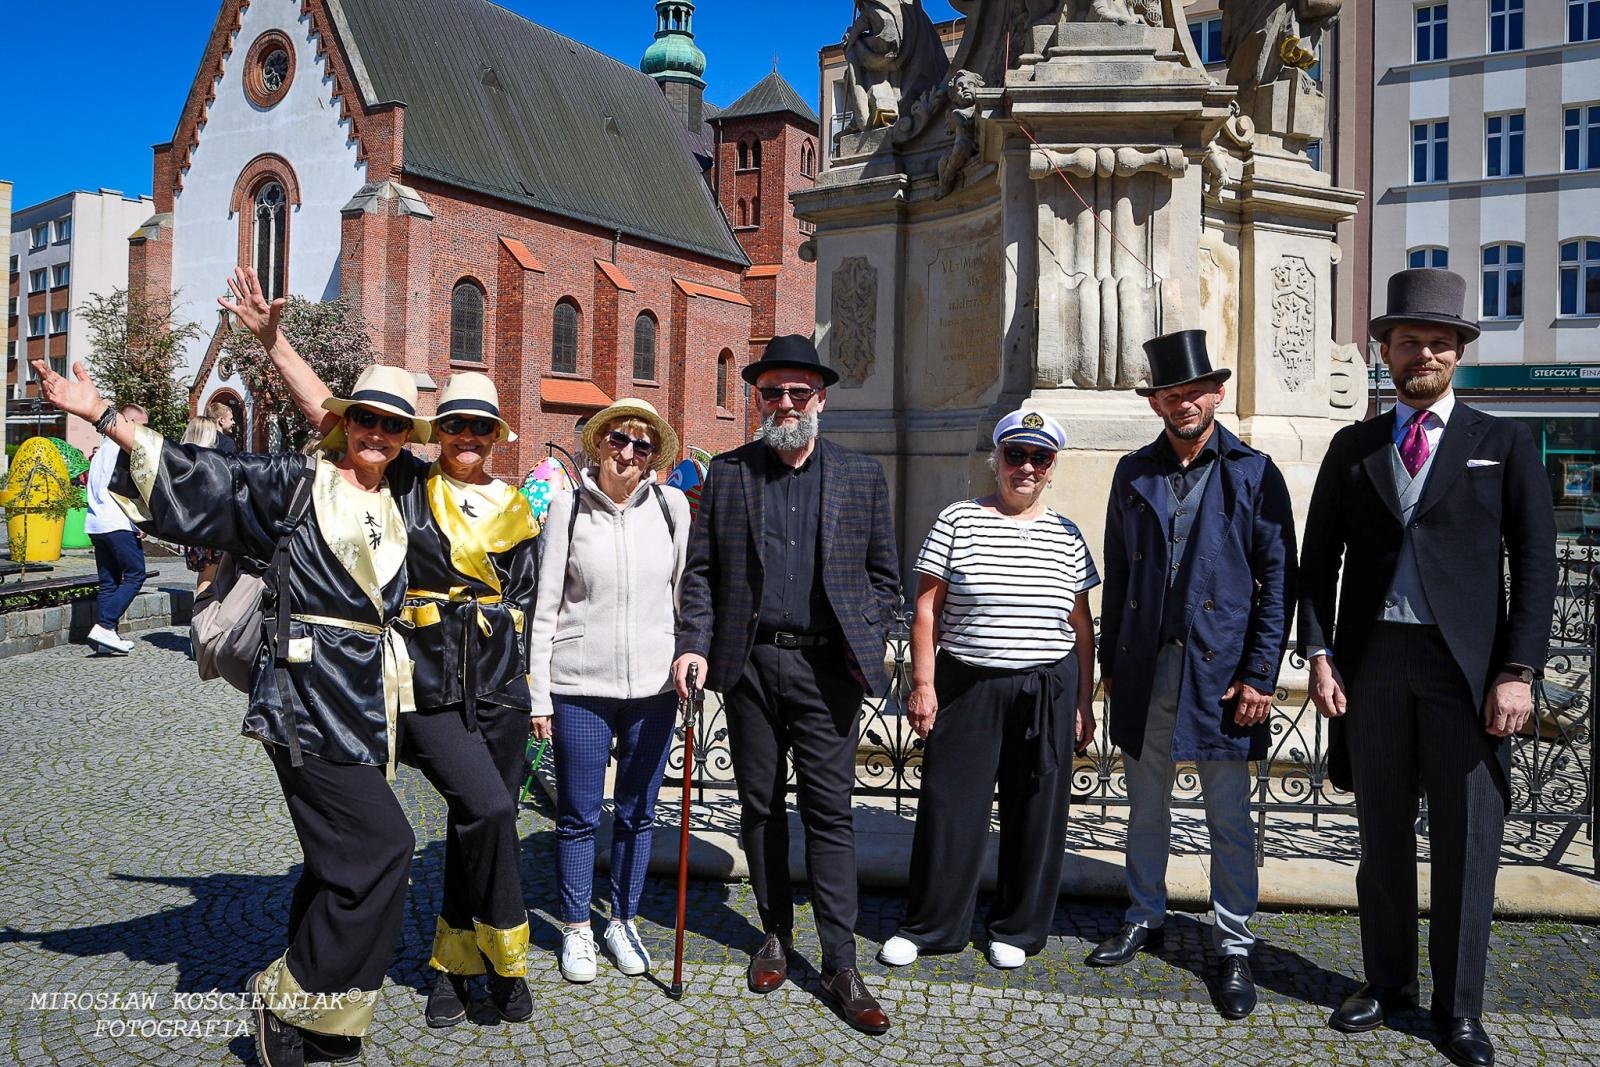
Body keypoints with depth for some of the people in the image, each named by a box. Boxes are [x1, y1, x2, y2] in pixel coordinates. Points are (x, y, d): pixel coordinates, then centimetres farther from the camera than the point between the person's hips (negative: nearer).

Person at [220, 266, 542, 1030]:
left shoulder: (517, 512, 9)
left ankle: (454, 965, 29)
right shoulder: (406, 486, 1)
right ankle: (504, 958, 6)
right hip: (431, 689, -3)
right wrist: (272, 340, -10)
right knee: (486, 809, -17)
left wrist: (533, 689, 11)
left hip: (500, 693, 4)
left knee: (480, 824, 10)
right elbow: (325, 411, -3)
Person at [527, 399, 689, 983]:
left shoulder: (671, 505, 2)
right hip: (580, 685, -2)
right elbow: (545, 606, -2)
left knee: (637, 813, 13)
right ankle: (576, 928, 26)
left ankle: (623, 921, 30)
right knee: (578, 816, 8)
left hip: (652, 685, 2)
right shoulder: (567, 507, -3)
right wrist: (539, 693, -3)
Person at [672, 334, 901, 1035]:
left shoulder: (861, 477, 5)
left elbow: (883, 575, 8)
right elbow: (699, 570, 6)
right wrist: (693, 644, -5)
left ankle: (841, 966, 9)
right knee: (760, 807, 13)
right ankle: (775, 933, 31)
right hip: (749, 663, 2)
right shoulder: (726, 473, 6)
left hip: (827, 668, -1)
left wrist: (866, 646, -2)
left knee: (829, 813, 0)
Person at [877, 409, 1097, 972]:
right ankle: (927, 925, 21)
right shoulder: (958, 521, -1)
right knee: (948, 807, 3)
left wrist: (1084, 702, 8)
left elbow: (1081, 624, 10)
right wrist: (923, 683, -8)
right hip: (966, 687, -2)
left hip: (1048, 692, 2)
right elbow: (927, 608, -2)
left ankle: (1017, 927, 28)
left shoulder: (1067, 535, 7)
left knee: (1035, 814, 10)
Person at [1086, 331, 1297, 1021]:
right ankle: (1144, 918, 32)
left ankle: (1234, 946, 21)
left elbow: (1279, 581, -4)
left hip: (1221, 672, -3)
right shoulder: (1133, 473, 8)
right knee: (1145, 807, 15)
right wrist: (1111, 661, 8)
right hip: (1145, 671, 3)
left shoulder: (1253, 473, -1)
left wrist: (1260, 675, -10)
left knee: (1228, 819, 6)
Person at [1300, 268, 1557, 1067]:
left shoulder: (1504, 444, 6)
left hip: (1466, 664, -2)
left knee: (1466, 844, 4)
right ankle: (1388, 982, 26)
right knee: (1383, 836, 11)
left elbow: (1535, 564, 0)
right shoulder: (1353, 447, 10)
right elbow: (1318, 559, 8)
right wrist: (1319, 654, -2)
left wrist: (1518, 671, -8)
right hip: (1371, 661, 2)